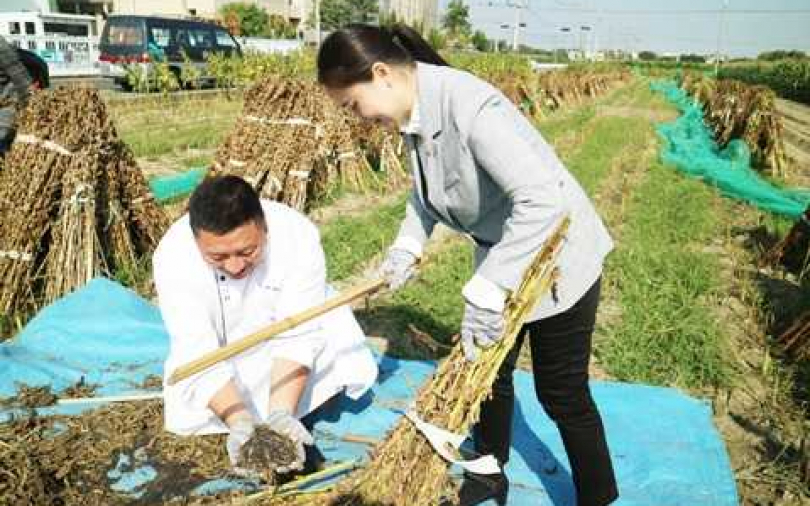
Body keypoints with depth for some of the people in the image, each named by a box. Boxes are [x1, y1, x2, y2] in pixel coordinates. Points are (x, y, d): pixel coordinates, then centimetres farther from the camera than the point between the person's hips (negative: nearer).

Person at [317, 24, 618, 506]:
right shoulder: (416, 115, -5)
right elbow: (426, 192, 12)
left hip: (558, 260, -8)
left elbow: (543, 198, -39)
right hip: (501, 259, 8)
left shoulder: (468, 104, -33)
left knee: (562, 393, 5)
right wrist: (407, 246, -5)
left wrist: (486, 293, -37)